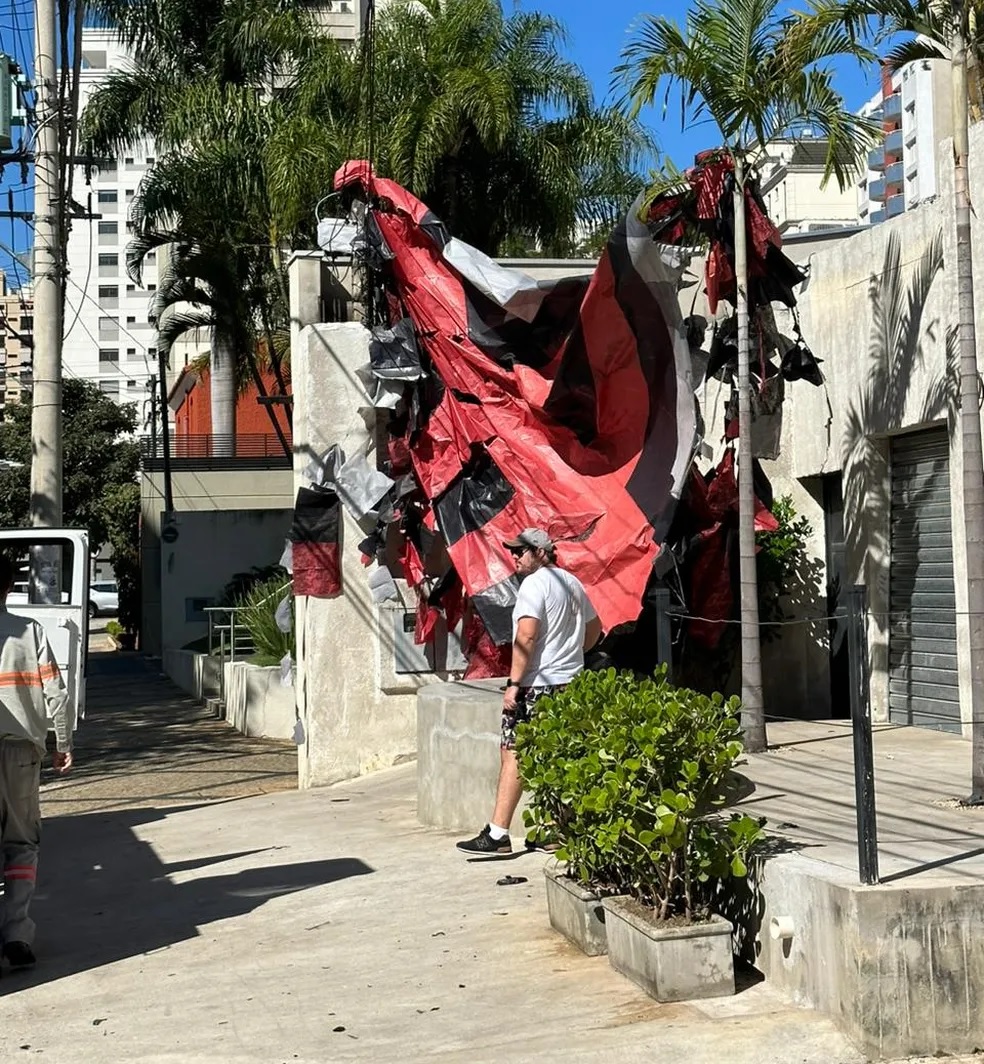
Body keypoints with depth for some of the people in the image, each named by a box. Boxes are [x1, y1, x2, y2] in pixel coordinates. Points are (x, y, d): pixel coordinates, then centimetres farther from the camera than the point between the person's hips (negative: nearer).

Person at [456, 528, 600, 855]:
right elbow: (594, 627, 26)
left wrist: (513, 683, -20)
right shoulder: (572, 582, 15)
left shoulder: (533, 584, -10)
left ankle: (497, 834, -12)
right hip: (570, 684, 9)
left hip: (537, 684, -9)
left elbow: (526, 636, -20)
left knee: (513, 753, -8)